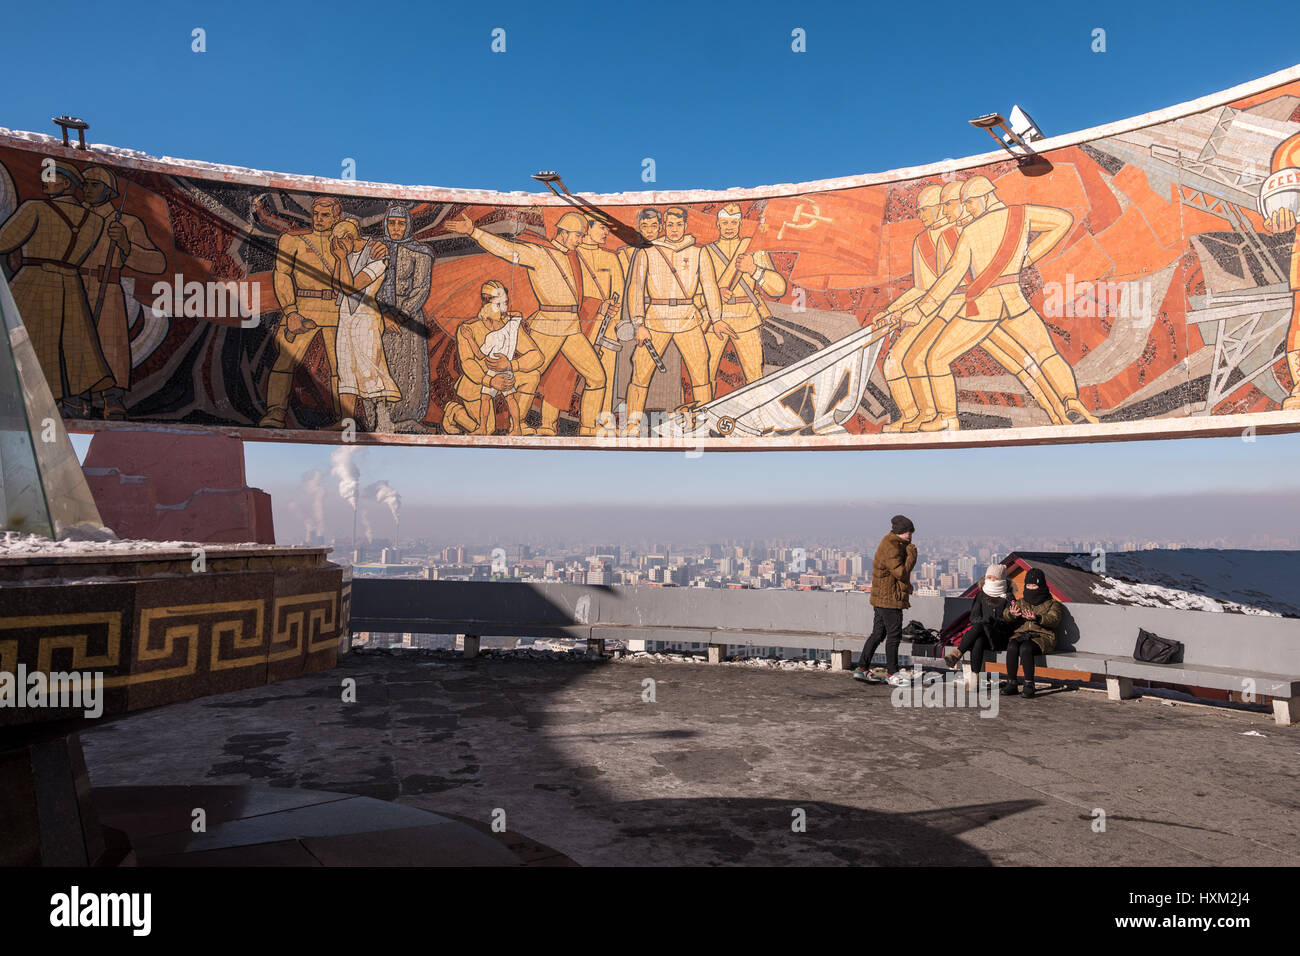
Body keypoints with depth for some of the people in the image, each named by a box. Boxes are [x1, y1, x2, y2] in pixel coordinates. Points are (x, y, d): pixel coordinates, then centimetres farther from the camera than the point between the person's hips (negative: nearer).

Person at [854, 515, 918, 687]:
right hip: (890, 598, -10)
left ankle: (862, 668, 16)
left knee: (878, 633, 13)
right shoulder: (891, 548, -18)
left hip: (881, 597, 10)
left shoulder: (893, 543, 15)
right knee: (894, 634, -3)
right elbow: (901, 572, -22)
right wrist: (912, 555, -13)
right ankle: (892, 673, 5)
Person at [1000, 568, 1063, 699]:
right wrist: (1011, 614, -24)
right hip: (1021, 635, 3)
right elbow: (1005, 615, 3)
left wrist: (1037, 618, -32)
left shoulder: (1052, 604, 10)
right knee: (1012, 647, -31)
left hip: (1042, 637, -3)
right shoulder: (1021, 603, 20)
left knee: (1025, 648, -35)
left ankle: (1029, 684, -28)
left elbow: (1054, 619, -12)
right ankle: (1011, 683, -26)